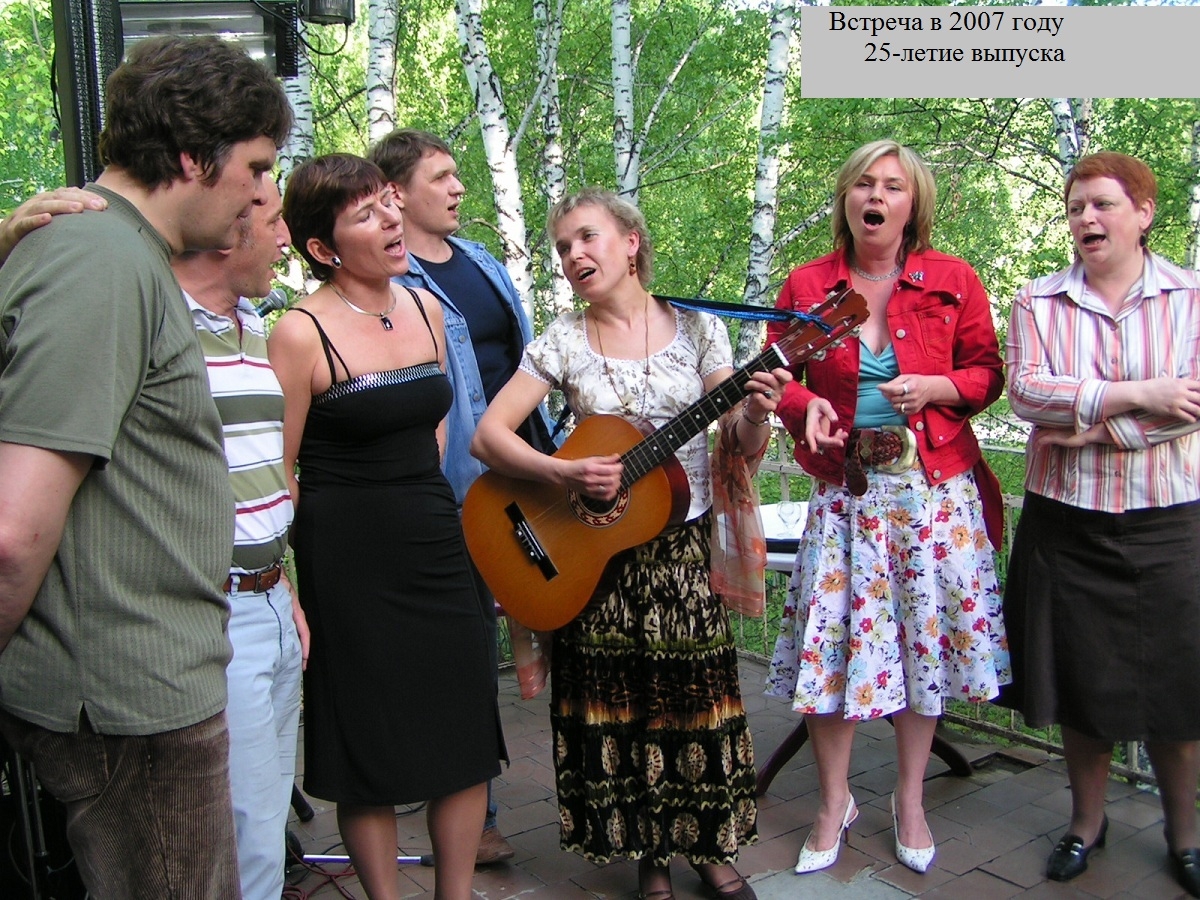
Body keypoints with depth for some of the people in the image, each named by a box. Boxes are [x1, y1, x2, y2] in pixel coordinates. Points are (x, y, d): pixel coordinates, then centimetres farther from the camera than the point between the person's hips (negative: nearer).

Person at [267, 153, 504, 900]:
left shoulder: (426, 309, 7)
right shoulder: (302, 332, -11)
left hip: (435, 541, 6)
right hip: (346, 559, -6)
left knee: (467, 735, 10)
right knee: (373, 750, 6)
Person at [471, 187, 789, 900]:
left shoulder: (695, 327, -1)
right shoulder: (563, 342, -2)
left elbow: (741, 445, -1)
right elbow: (488, 435, -8)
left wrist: (755, 414, -23)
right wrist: (563, 473, -23)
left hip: (686, 545, 0)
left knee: (698, 695, 5)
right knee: (619, 701, 5)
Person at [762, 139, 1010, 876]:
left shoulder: (953, 280, 1)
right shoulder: (806, 285, 2)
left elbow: (986, 372, 5)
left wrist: (935, 388, -15)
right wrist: (807, 406, -13)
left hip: (934, 488, 0)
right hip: (844, 489, 0)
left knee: (926, 637, 8)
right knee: (834, 640, 1)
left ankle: (911, 801, 27)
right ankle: (835, 804, 21)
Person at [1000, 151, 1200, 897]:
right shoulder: (1039, 302, 4)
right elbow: (1026, 390, -11)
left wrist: (1087, 421, -16)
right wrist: (1138, 395, -18)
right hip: (1067, 520, 1)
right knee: (1083, 680, 9)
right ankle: (1087, 821, 29)